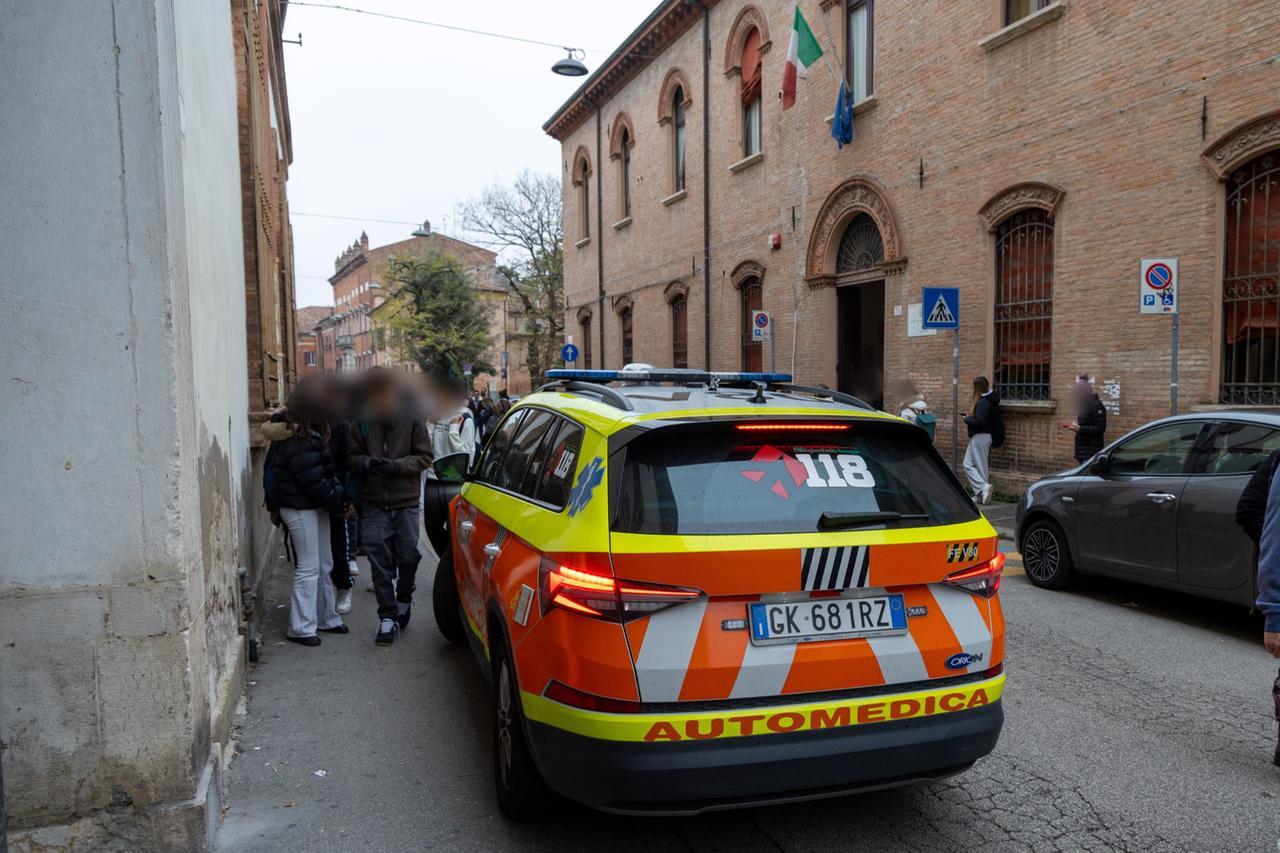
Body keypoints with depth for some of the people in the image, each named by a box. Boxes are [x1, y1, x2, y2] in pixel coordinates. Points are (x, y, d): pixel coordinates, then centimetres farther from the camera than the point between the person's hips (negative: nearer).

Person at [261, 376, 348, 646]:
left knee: (324, 566, 15)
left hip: (315, 506, 10)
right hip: (301, 508, -10)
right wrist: (337, 501, -9)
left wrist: (336, 496, 3)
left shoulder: (307, 430, 10)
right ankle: (300, 628, 6)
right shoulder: (298, 441, -23)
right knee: (309, 568, -3)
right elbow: (314, 481, -21)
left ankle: (326, 618, 26)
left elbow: (324, 470, 13)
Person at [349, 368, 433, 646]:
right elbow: (353, 456, 7)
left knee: (408, 556, 8)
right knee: (379, 561, 2)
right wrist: (366, 463, -15)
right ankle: (388, 616, 13)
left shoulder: (412, 417, -6)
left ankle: (404, 600, 35)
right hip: (374, 503, 1)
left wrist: (395, 465, -19)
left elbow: (424, 457, -4)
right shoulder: (362, 420, -1)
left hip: (406, 501, -1)